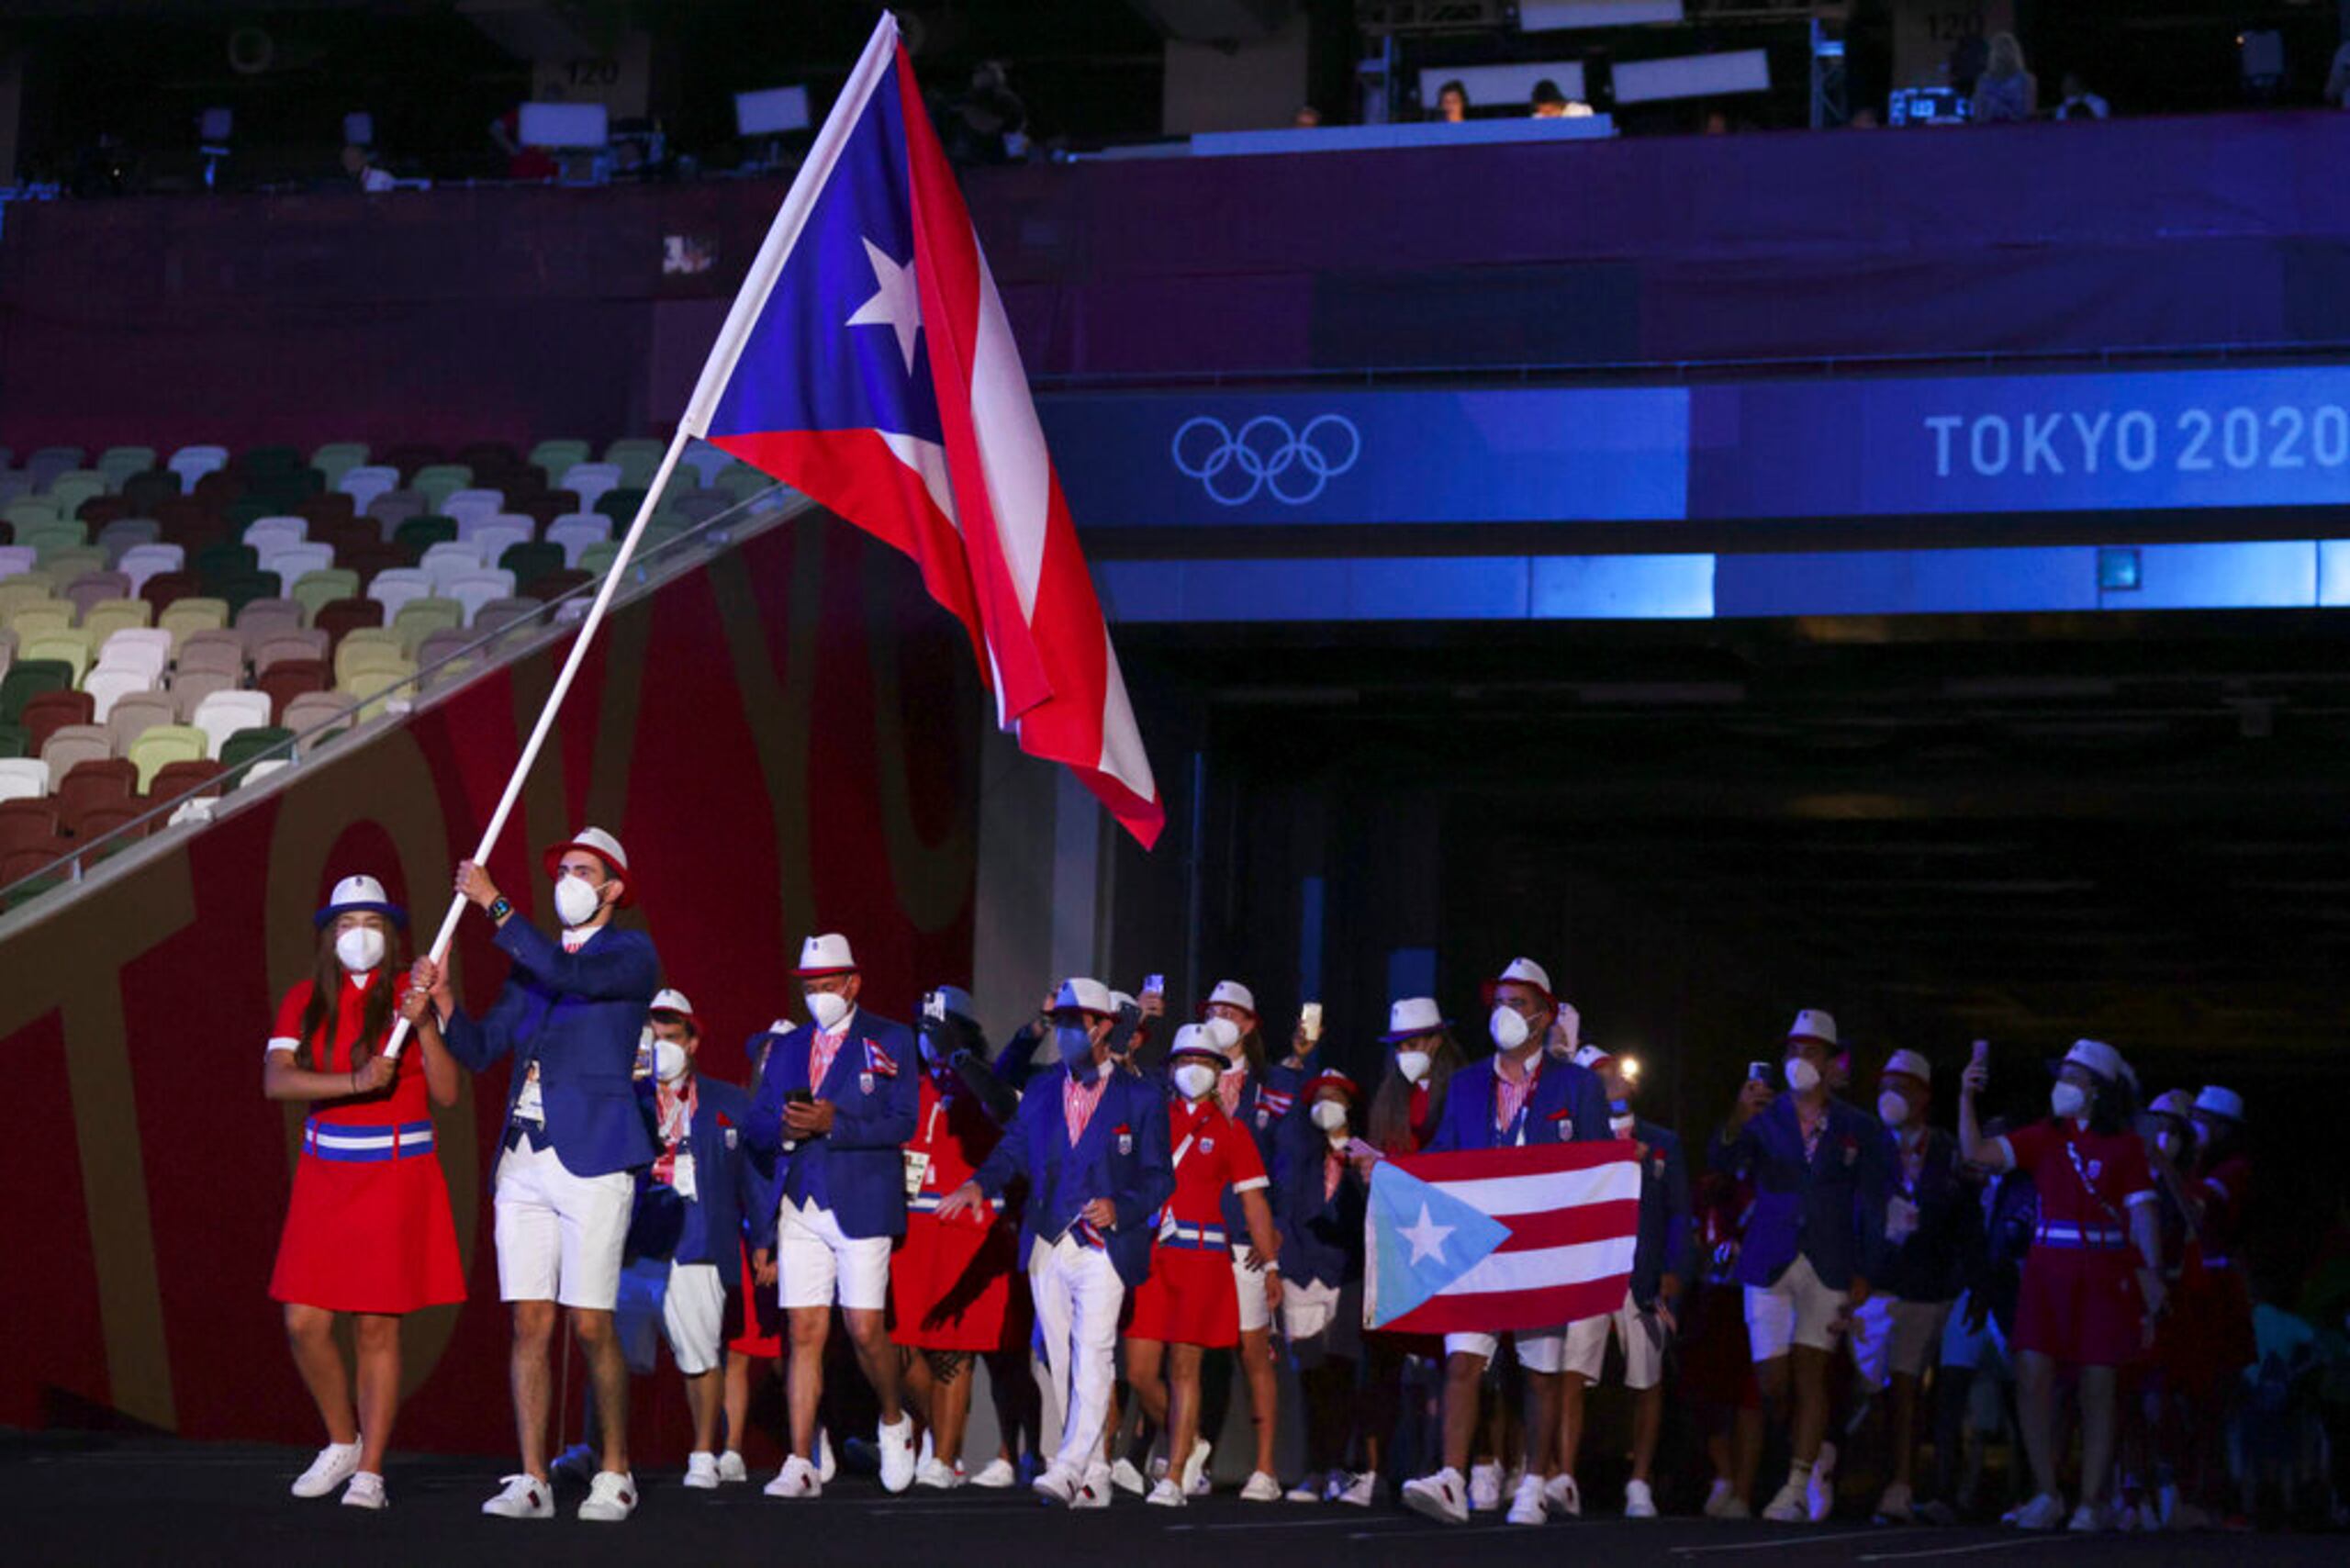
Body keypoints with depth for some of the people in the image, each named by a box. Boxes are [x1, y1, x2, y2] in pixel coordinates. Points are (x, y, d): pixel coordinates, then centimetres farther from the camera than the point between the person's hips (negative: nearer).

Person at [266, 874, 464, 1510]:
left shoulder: (410, 992, 1)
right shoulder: (305, 1000, 7)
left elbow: (447, 1093, -4)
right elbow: (275, 1080, -9)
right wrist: (356, 1083, -21)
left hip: (397, 1173, -3)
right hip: (326, 1172, 3)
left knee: (377, 1328, -3)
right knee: (304, 1323, -4)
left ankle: (370, 1472, 2)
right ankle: (343, 1442, 18)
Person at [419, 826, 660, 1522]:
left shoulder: (632, 954, 1)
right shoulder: (532, 962, 20)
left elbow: (567, 976, -19)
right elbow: (480, 1049, 16)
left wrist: (494, 904, -16)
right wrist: (442, 1002, -2)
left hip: (591, 1158, -5)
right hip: (524, 1163, 5)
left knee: (591, 1327, -5)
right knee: (530, 1324, 1)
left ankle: (615, 1473, 8)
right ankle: (531, 1481, 3)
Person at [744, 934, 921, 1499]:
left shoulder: (890, 1041, 3)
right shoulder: (786, 1048, 17)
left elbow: (902, 1122, -7)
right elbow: (757, 1128, 13)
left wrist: (832, 1124, -17)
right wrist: (786, 1127, -10)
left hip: (861, 1204, -4)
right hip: (799, 1208, 4)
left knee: (866, 1329, -7)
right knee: (804, 1334, -1)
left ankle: (894, 1422, 21)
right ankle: (802, 1464, -2)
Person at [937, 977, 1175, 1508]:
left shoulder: (1142, 1097, 2)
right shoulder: (1040, 1092, 14)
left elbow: (1159, 1177, 0)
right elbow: (1013, 1152, 11)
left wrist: (1120, 1207, -17)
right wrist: (980, 1184, -10)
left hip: (1104, 1247, -5)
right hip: (1047, 1246, 5)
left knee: (1092, 1358, -16)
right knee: (1061, 1364, 6)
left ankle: (1068, 1471, -21)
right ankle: (1094, 1479, 12)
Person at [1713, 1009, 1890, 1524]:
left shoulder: (1859, 1128, 7)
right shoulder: (1765, 1116, 7)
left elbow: (1871, 1206, 7)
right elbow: (1723, 1161, -9)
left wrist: (1863, 1275, -3)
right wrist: (1738, 1120, -29)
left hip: (1828, 1266, -1)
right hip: (1770, 1263, 1)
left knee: (1809, 1373, -8)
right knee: (1772, 1380, -3)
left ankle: (1797, 1490, -7)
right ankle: (1810, 1451, 23)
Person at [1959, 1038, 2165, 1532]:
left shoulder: (2124, 1146, 2)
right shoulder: (2045, 1136, 10)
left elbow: (2143, 1214, -1)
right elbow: (1978, 1154, 3)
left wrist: (2152, 1275, -10)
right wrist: (1967, 1097, -7)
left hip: (2103, 1274, -3)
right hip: (2048, 1269, 3)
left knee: (2097, 1388, -1)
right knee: (2032, 1377, -6)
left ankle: (2091, 1503, 6)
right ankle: (2046, 1495, 6)